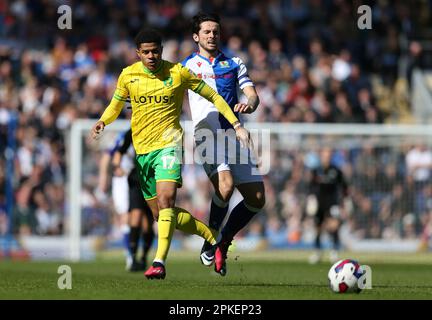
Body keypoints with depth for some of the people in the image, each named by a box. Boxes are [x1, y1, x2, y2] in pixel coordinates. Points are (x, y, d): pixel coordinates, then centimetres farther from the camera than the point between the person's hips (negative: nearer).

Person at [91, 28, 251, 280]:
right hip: (141, 148, 4)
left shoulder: (178, 73, -4)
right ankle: (214, 238, 26)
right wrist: (103, 122, -2)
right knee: (161, 213, 8)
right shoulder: (128, 75, 3)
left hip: (168, 143, -4)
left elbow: (213, 96, 5)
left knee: (165, 201, -26)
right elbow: (116, 105, 20)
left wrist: (236, 124, 1)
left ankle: (160, 262, -32)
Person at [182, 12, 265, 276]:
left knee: (257, 199, -1)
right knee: (225, 185, -29)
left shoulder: (234, 64, 15)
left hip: (234, 134, 4)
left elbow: (253, 96, 8)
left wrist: (249, 105, -16)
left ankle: (223, 243, 18)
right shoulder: (187, 67, 10)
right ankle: (210, 243, -10)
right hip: (207, 134, -4)